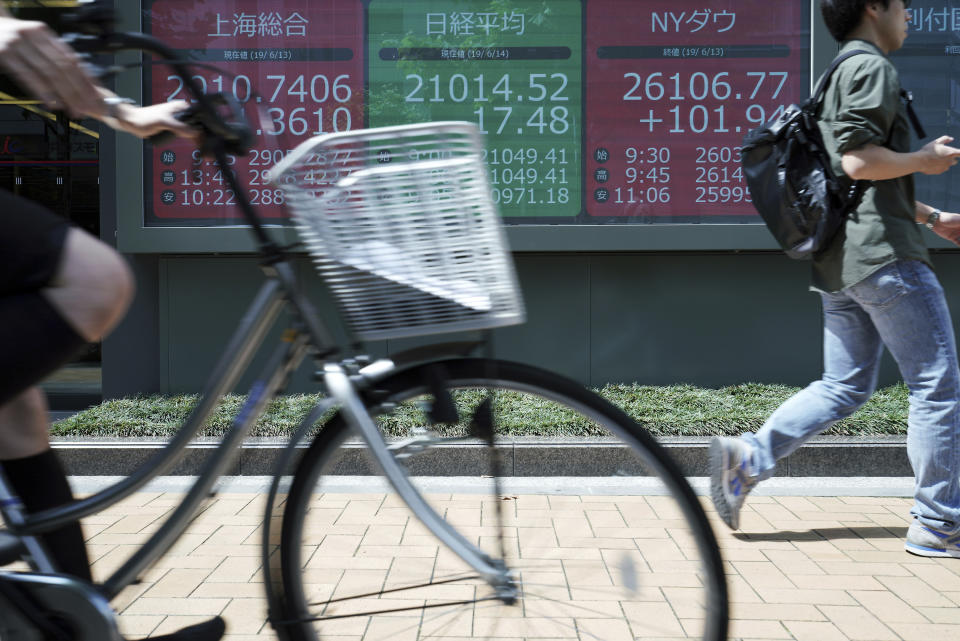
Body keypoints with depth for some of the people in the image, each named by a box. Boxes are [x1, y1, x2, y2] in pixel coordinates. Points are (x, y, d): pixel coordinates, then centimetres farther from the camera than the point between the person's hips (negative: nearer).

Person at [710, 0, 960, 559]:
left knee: (844, 387, 12)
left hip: (843, 259, 10)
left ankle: (749, 457, 2)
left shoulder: (843, 73, 24)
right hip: (883, 252, -10)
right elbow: (858, 160, -22)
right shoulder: (871, 68, -8)